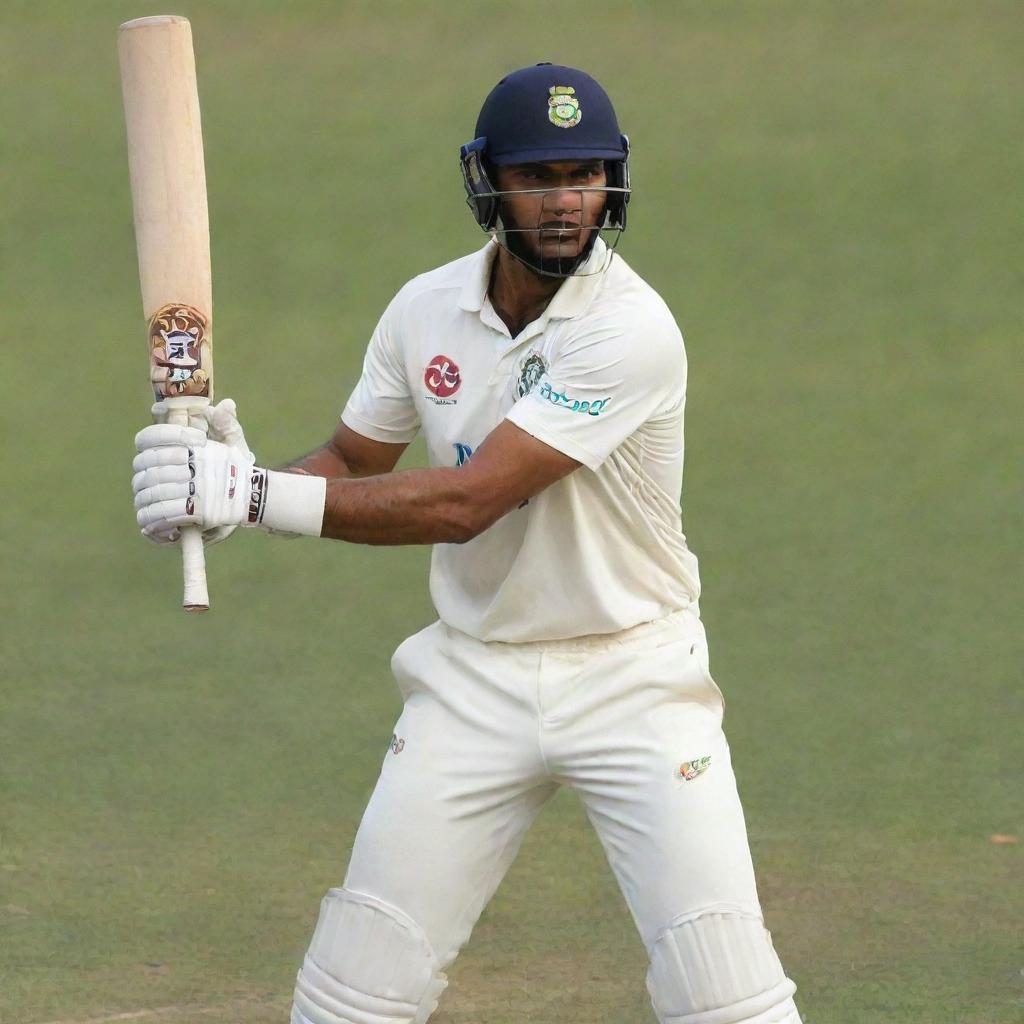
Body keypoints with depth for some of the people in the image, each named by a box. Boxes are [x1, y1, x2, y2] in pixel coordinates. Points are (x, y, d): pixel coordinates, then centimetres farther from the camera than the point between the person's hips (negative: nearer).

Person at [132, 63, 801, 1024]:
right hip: (475, 678, 4)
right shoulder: (427, 311, -2)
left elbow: (461, 502, -27)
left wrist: (257, 496, -29)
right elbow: (352, 465, 9)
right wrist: (236, 478, -14)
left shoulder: (632, 330, -22)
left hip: (633, 681, -4)